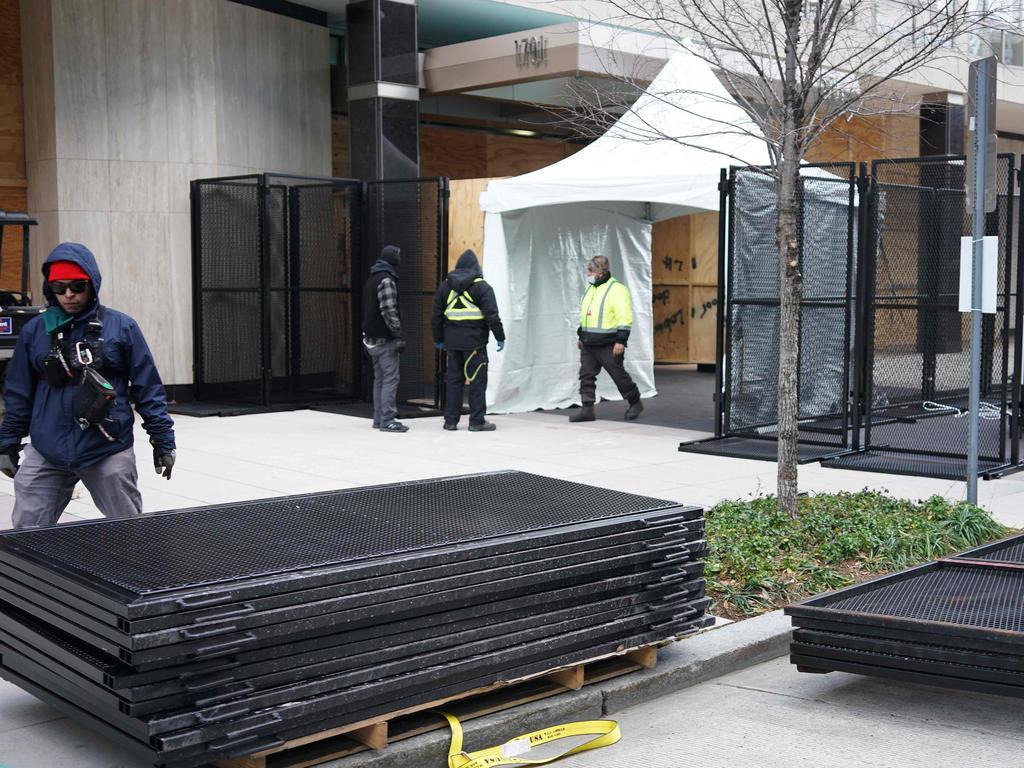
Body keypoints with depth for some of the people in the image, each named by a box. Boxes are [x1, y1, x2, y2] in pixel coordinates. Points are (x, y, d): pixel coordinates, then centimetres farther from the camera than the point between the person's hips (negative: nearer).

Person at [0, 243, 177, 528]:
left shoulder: (121, 327, -1)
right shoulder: (34, 331, 6)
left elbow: (148, 388, 0)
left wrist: (162, 439, -2)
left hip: (109, 452, -2)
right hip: (45, 456, 2)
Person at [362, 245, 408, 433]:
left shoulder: (372, 280, 17)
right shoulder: (386, 280, -14)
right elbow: (389, 312, -20)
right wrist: (399, 336, -17)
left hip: (372, 338, 10)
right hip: (385, 339, -10)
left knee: (379, 378, 14)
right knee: (390, 378, -8)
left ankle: (379, 418, 17)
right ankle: (387, 420, -11)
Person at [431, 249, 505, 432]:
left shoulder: (445, 286, 12)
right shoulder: (481, 286, -4)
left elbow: (436, 315, 14)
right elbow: (492, 315, -10)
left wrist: (438, 339, 22)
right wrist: (500, 337, -4)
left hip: (452, 341, 5)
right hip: (474, 341, -5)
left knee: (454, 379, 11)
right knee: (477, 380, 0)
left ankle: (450, 420, 12)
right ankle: (477, 421, 0)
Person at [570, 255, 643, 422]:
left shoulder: (616, 289, -13)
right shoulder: (591, 289, 14)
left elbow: (625, 317, -18)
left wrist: (621, 341, -23)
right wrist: (580, 336, 23)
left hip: (608, 345, -8)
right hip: (589, 344, 8)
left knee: (619, 375, 3)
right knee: (586, 376, 2)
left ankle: (635, 403, 21)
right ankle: (587, 409, 5)